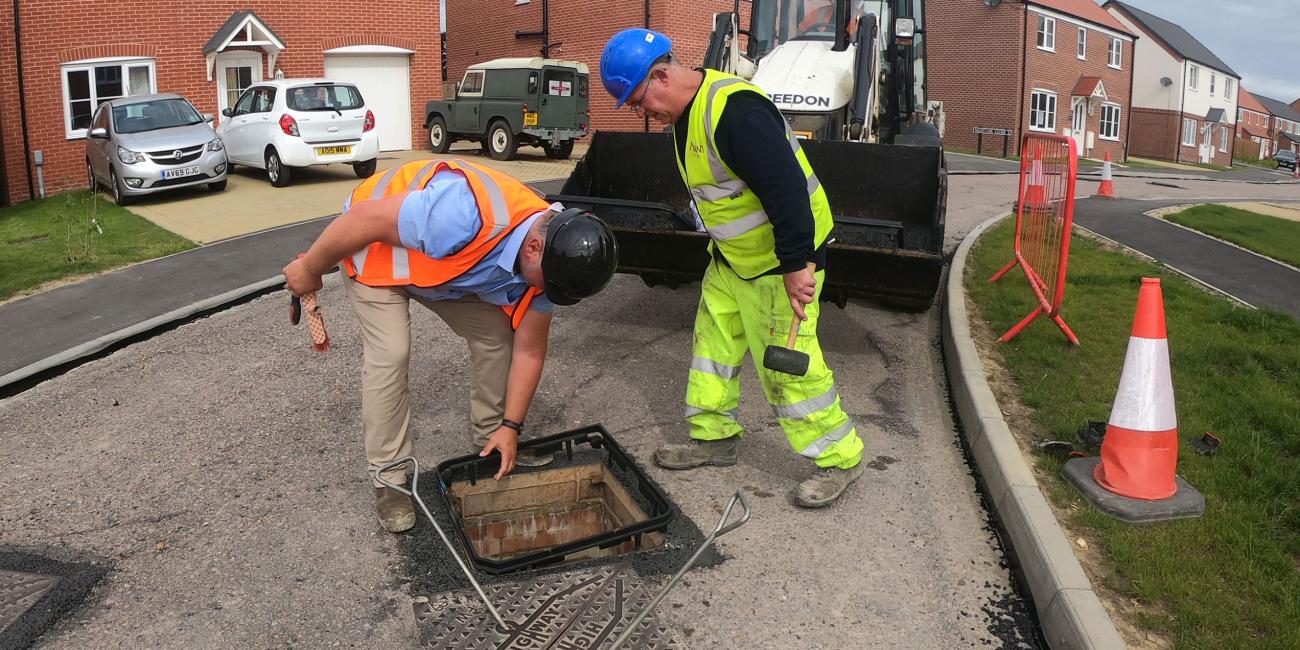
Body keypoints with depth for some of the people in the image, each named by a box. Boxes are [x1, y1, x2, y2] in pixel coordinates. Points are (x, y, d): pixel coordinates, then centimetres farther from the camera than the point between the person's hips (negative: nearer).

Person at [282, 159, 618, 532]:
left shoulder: (547, 262, -21)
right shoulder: (466, 216, -46)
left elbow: (528, 352, -9)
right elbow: (364, 218, -33)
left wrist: (510, 427, -9)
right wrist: (310, 269, -17)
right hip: (378, 249, -6)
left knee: (496, 335, -1)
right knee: (389, 355, -19)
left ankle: (491, 443, 19)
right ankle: (388, 479, -3)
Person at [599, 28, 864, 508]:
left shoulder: (734, 109, -28)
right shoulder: (686, 113, 6)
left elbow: (786, 187, -31)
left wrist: (796, 265, -29)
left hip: (784, 260, -10)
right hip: (732, 255, 10)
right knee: (714, 340, 15)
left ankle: (840, 459, 11)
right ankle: (714, 436, 31)